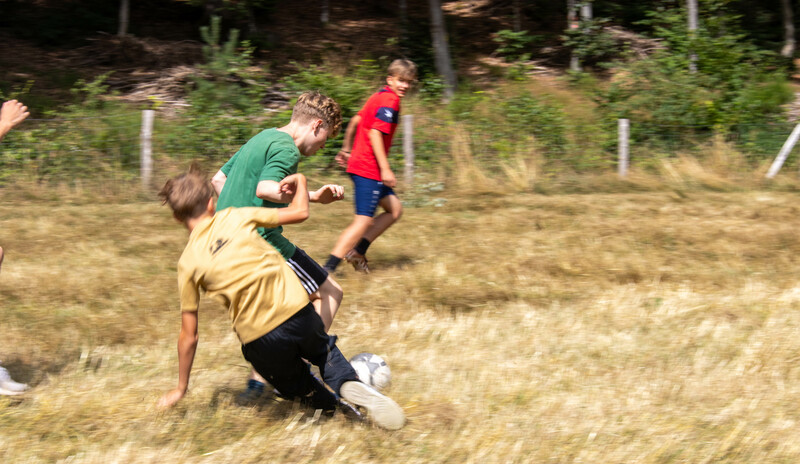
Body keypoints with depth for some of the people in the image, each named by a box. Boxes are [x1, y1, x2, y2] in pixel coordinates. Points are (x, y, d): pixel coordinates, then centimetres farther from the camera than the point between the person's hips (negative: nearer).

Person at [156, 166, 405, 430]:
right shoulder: (235, 217, 4)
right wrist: (300, 182, 30)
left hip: (260, 342, 0)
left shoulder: (188, 262, 3)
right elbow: (299, 212, 10)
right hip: (299, 314, 0)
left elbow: (189, 336, 6)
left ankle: (336, 401, 7)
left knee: (294, 385, 30)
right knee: (325, 350, 30)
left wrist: (181, 388, 17)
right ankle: (347, 382, 1)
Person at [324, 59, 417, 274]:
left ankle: (357, 251, 10)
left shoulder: (378, 97, 17)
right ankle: (328, 269, -13)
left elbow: (355, 121, 25)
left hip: (358, 164, 10)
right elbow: (375, 133, -22)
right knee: (363, 222, -10)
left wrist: (346, 149, 36)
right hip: (369, 169, -10)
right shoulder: (390, 100, -13)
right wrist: (385, 169, -24)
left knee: (395, 209, 16)